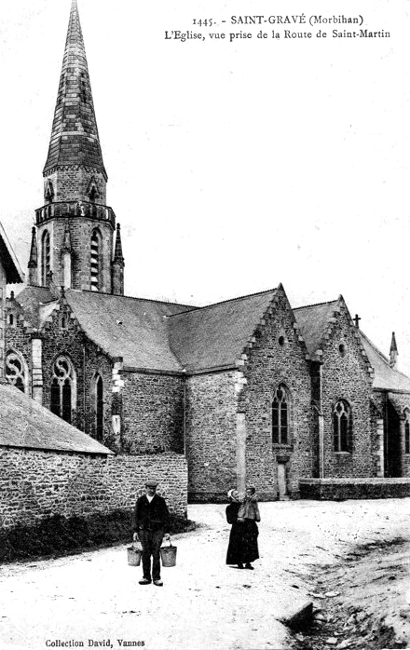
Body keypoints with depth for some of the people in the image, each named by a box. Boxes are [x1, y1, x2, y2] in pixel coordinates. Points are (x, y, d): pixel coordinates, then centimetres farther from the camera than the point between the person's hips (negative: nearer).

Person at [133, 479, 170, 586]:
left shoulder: (160, 500, 3)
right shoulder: (140, 501, 7)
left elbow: (166, 516, 4)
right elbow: (137, 516, 11)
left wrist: (167, 531, 0)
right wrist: (136, 531, 6)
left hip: (157, 531, -1)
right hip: (144, 531, 2)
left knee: (156, 554, -4)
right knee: (146, 554, 3)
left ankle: (156, 578, 3)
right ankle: (146, 577, 12)